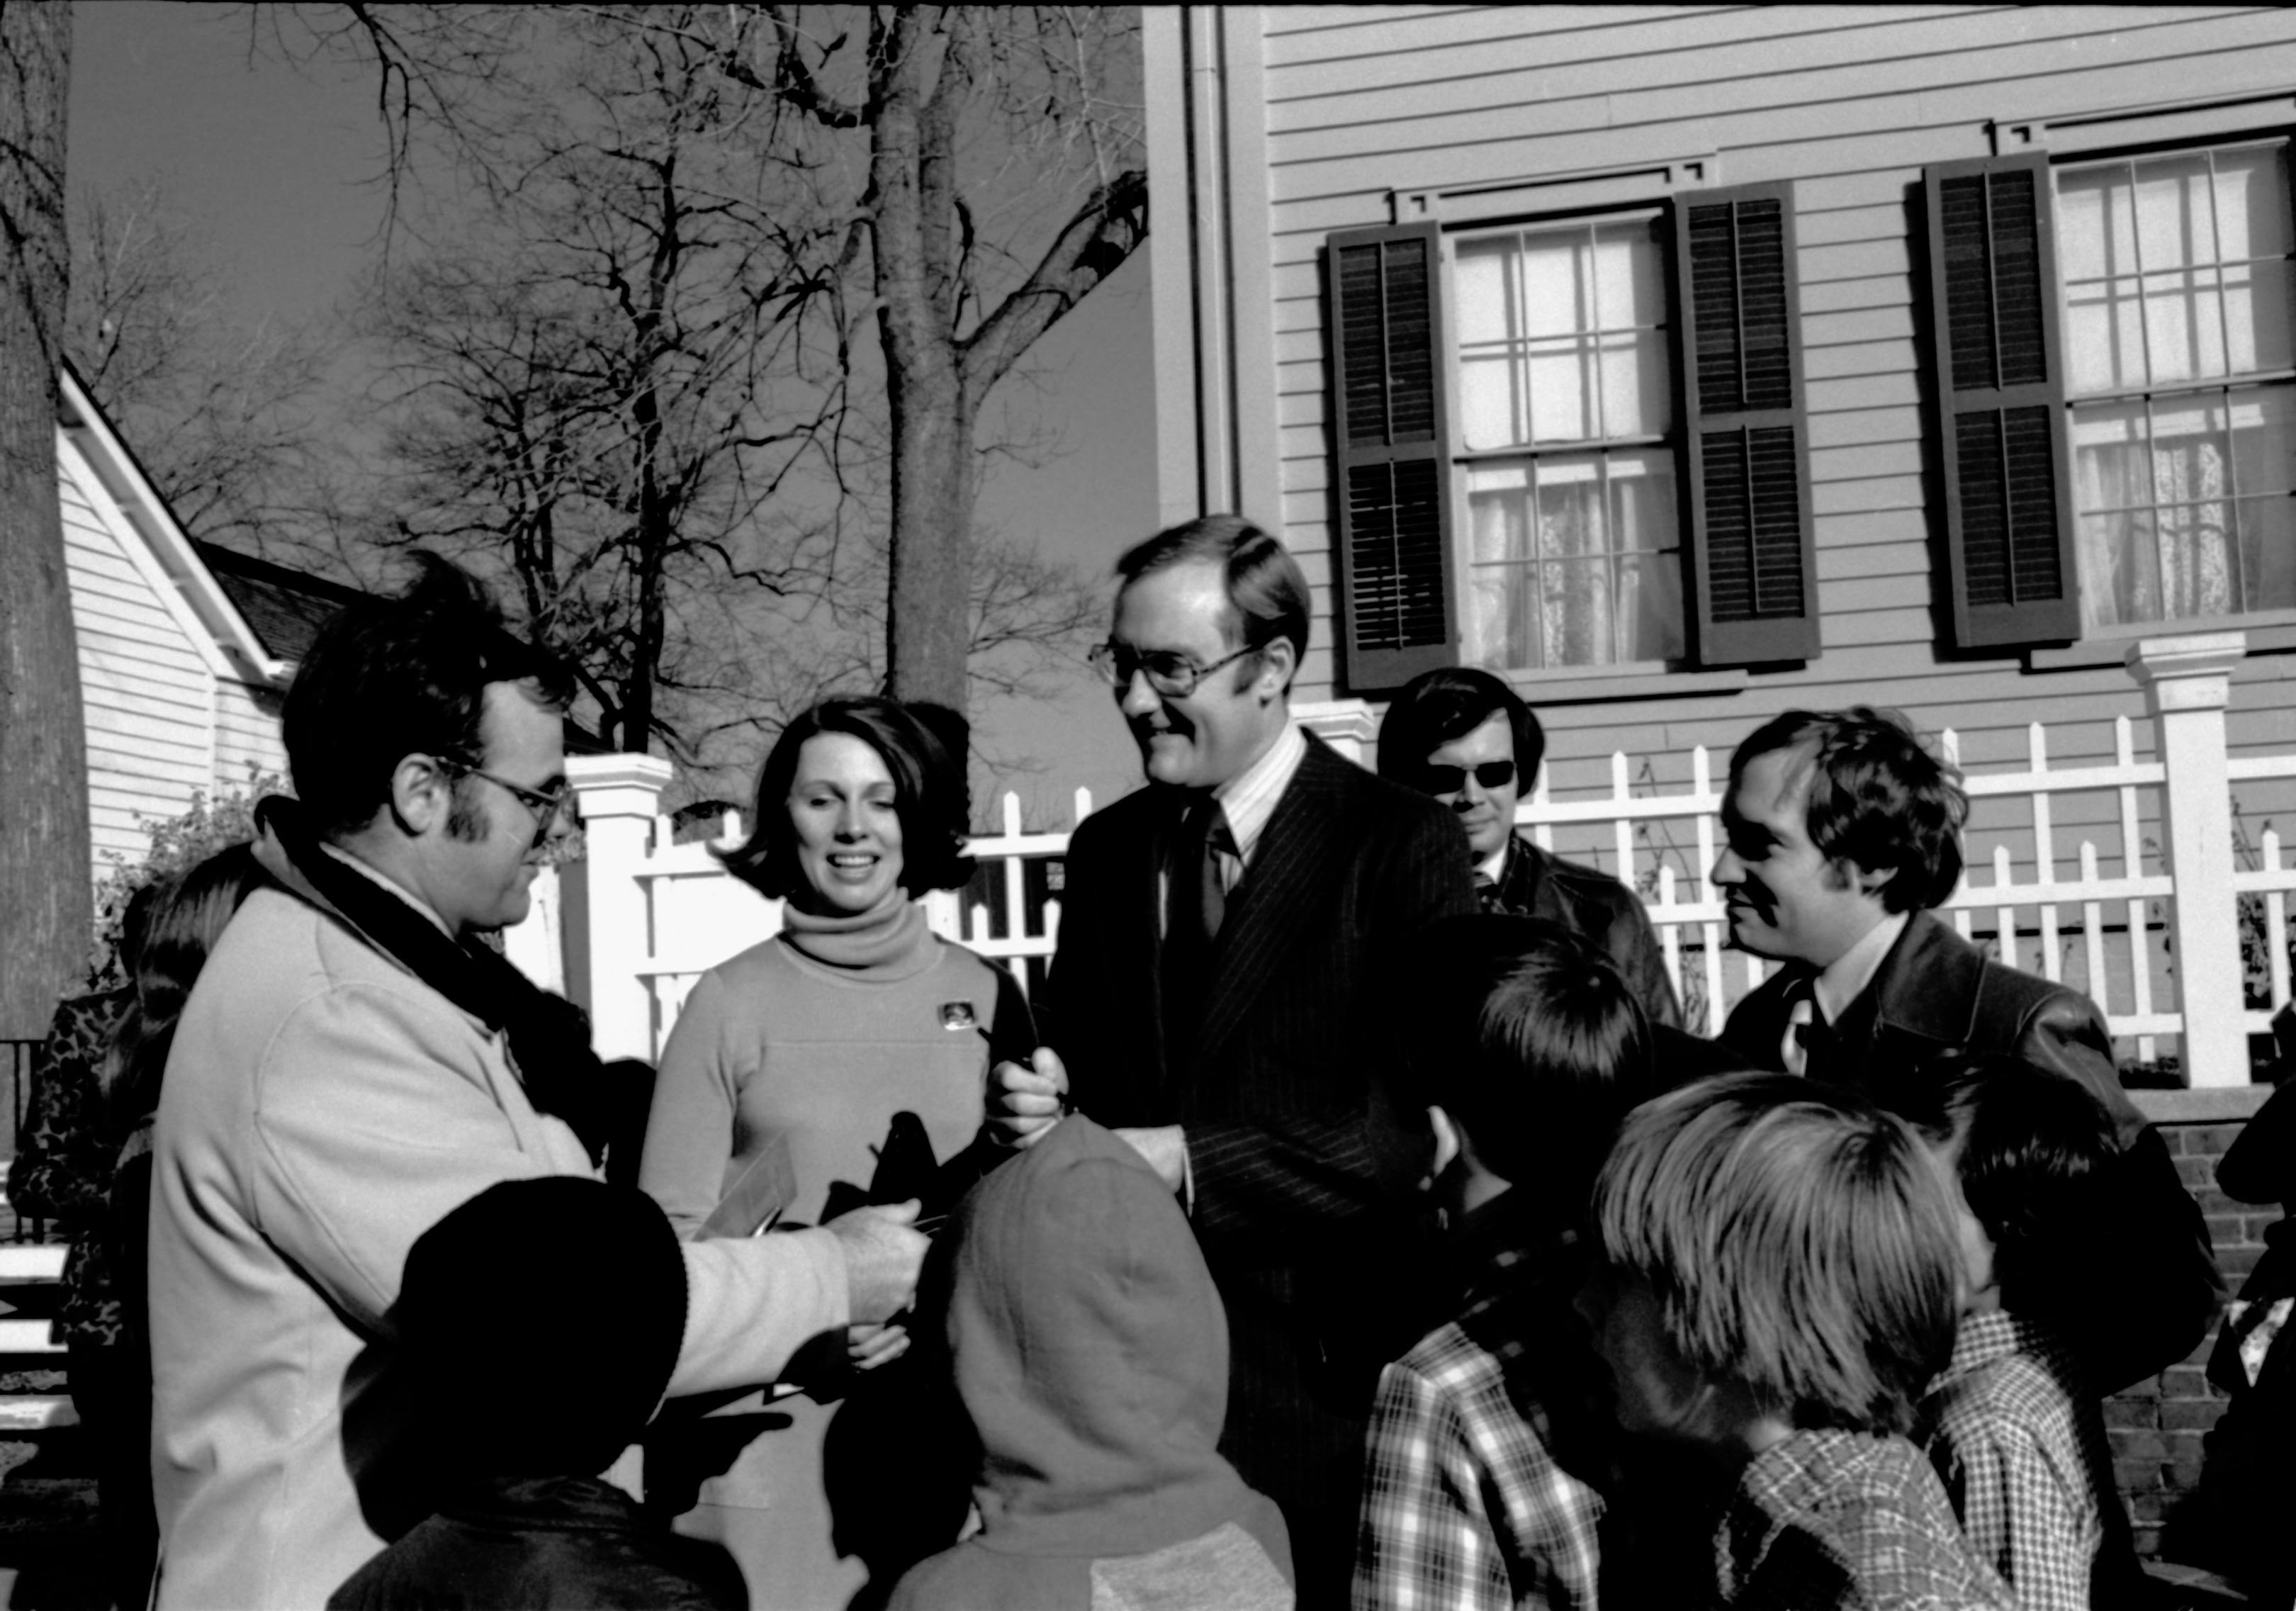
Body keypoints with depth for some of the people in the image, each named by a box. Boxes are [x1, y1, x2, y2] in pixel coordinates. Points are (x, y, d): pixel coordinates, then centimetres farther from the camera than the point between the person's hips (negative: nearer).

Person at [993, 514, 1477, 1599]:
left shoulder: (1401, 845, -9)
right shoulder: (1106, 849, 9)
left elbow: (1424, 1121, -16)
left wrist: (1193, 1161, -21)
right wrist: (1043, 1095, -7)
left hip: (1324, 1372, -4)